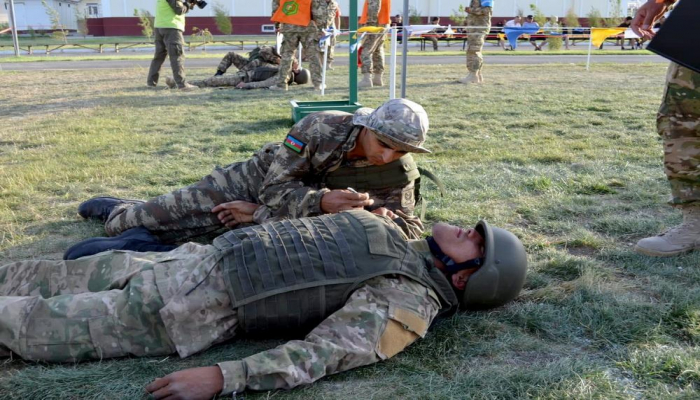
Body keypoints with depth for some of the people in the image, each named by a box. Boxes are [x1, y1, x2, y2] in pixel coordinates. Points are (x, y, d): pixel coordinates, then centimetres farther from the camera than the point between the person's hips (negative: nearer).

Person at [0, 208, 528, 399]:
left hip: (202, 305, -7)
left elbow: (325, 352, -28)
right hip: (204, 256, 7)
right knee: (67, 276, 14)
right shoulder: (399, 239, 10)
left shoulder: (409, 302, -16)